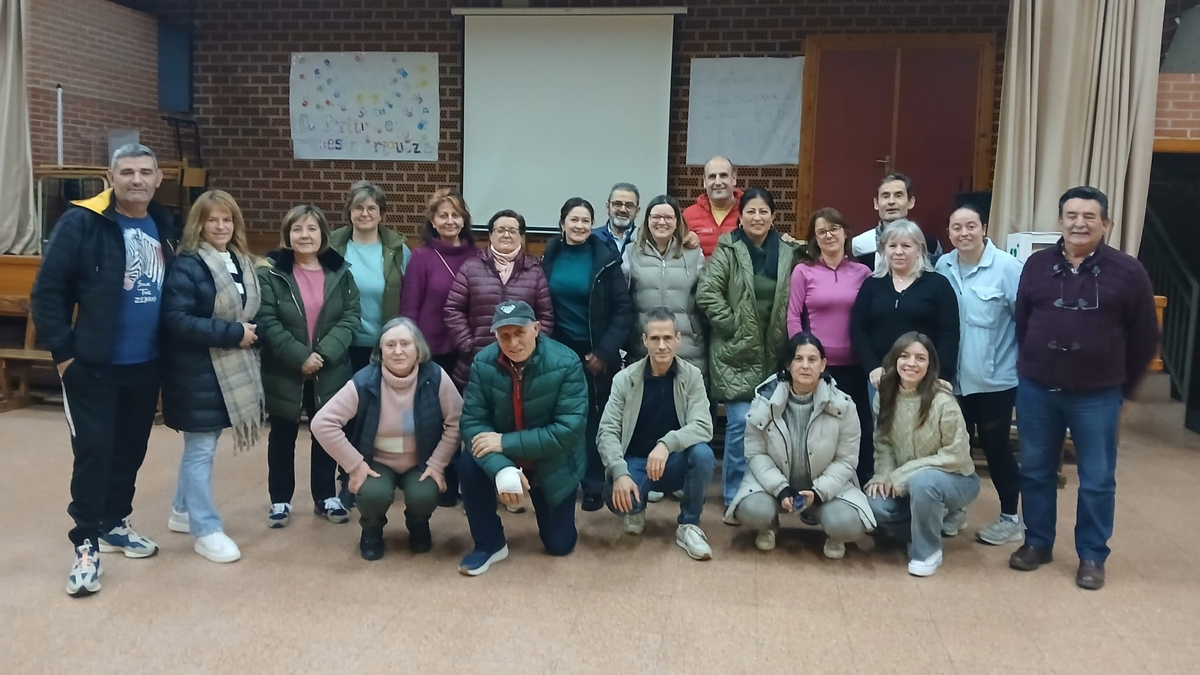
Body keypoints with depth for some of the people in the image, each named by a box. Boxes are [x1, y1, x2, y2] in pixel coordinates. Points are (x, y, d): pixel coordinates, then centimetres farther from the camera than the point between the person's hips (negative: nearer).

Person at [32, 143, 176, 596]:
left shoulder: (164, 227, 6)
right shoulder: (82, 222, -12)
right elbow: (47, 292, -11)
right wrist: (63, 351, -12)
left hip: (145, 366, 6)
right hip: (93, 366, -5)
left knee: (130, 451, 16)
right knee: (92, 453, 0)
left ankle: (115, 525, 34)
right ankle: (86, 545, 13)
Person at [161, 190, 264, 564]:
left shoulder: (242, 263, 10)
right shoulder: (187, 266, -14)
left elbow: (252, 312, 19)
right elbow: (176, 320, -22)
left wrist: (251, 332, -4)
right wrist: (232, 332, -22)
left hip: (233, 368, 8)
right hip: (199, 372, -8)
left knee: (201, 446, 19)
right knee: (201, 449, 0)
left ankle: (183, 511, 36)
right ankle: (206, 530, 9)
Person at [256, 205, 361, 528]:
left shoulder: (339, 271, 2)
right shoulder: (270, 273, -7)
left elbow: (351, 316, -4)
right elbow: (267, 323, -13)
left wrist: (324, 353, -17)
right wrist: (300, 357, -20)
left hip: (330, 372, 2)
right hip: (284, 373, -2)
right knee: (282, 437, 10)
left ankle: (325, 496, 28)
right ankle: (280, 500, 24)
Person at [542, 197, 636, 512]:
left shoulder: (605, 259, -6)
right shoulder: (549, 257, 2)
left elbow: (623, 310, -7)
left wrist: (604, 351, -12)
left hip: (596, 354, -2)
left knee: (594, 420, 6)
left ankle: (594, 486, 17)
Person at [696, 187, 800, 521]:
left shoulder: (788, 253, 7)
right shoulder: (727, 250, -4)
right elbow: (706, 293, -11)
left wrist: (788, 335, 2)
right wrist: (731, 324, -12)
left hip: (775, 352, 4)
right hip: (737, 351, -4)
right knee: (741, 423, -7)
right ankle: (735, 499, 6)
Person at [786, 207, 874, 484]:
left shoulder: (862, 272, 5)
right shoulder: (803, 271, 0)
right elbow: (793, 317, -1)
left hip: (854, 364, 2)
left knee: (860, 425, 6)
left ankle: (862, 486, 21)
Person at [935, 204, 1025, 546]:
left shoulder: (1007, 268, -12)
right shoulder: (943, 267, 0)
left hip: (996, 377, -4)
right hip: (954, 377, 4)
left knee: (994, 445, 5)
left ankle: (1010, 517, 21)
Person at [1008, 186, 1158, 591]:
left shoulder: (1128, 272, -5)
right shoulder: (1037, 265, 2)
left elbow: (1145, 338, 2)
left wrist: (1123, 387, 6)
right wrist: (1030, 369, 12)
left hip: (1097, 395, -2)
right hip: (1036, 390, 3)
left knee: (1097, 479, 7)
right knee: (1035, 471, 12)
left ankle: (1092, 556, 22)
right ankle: (1037, 543, 28)